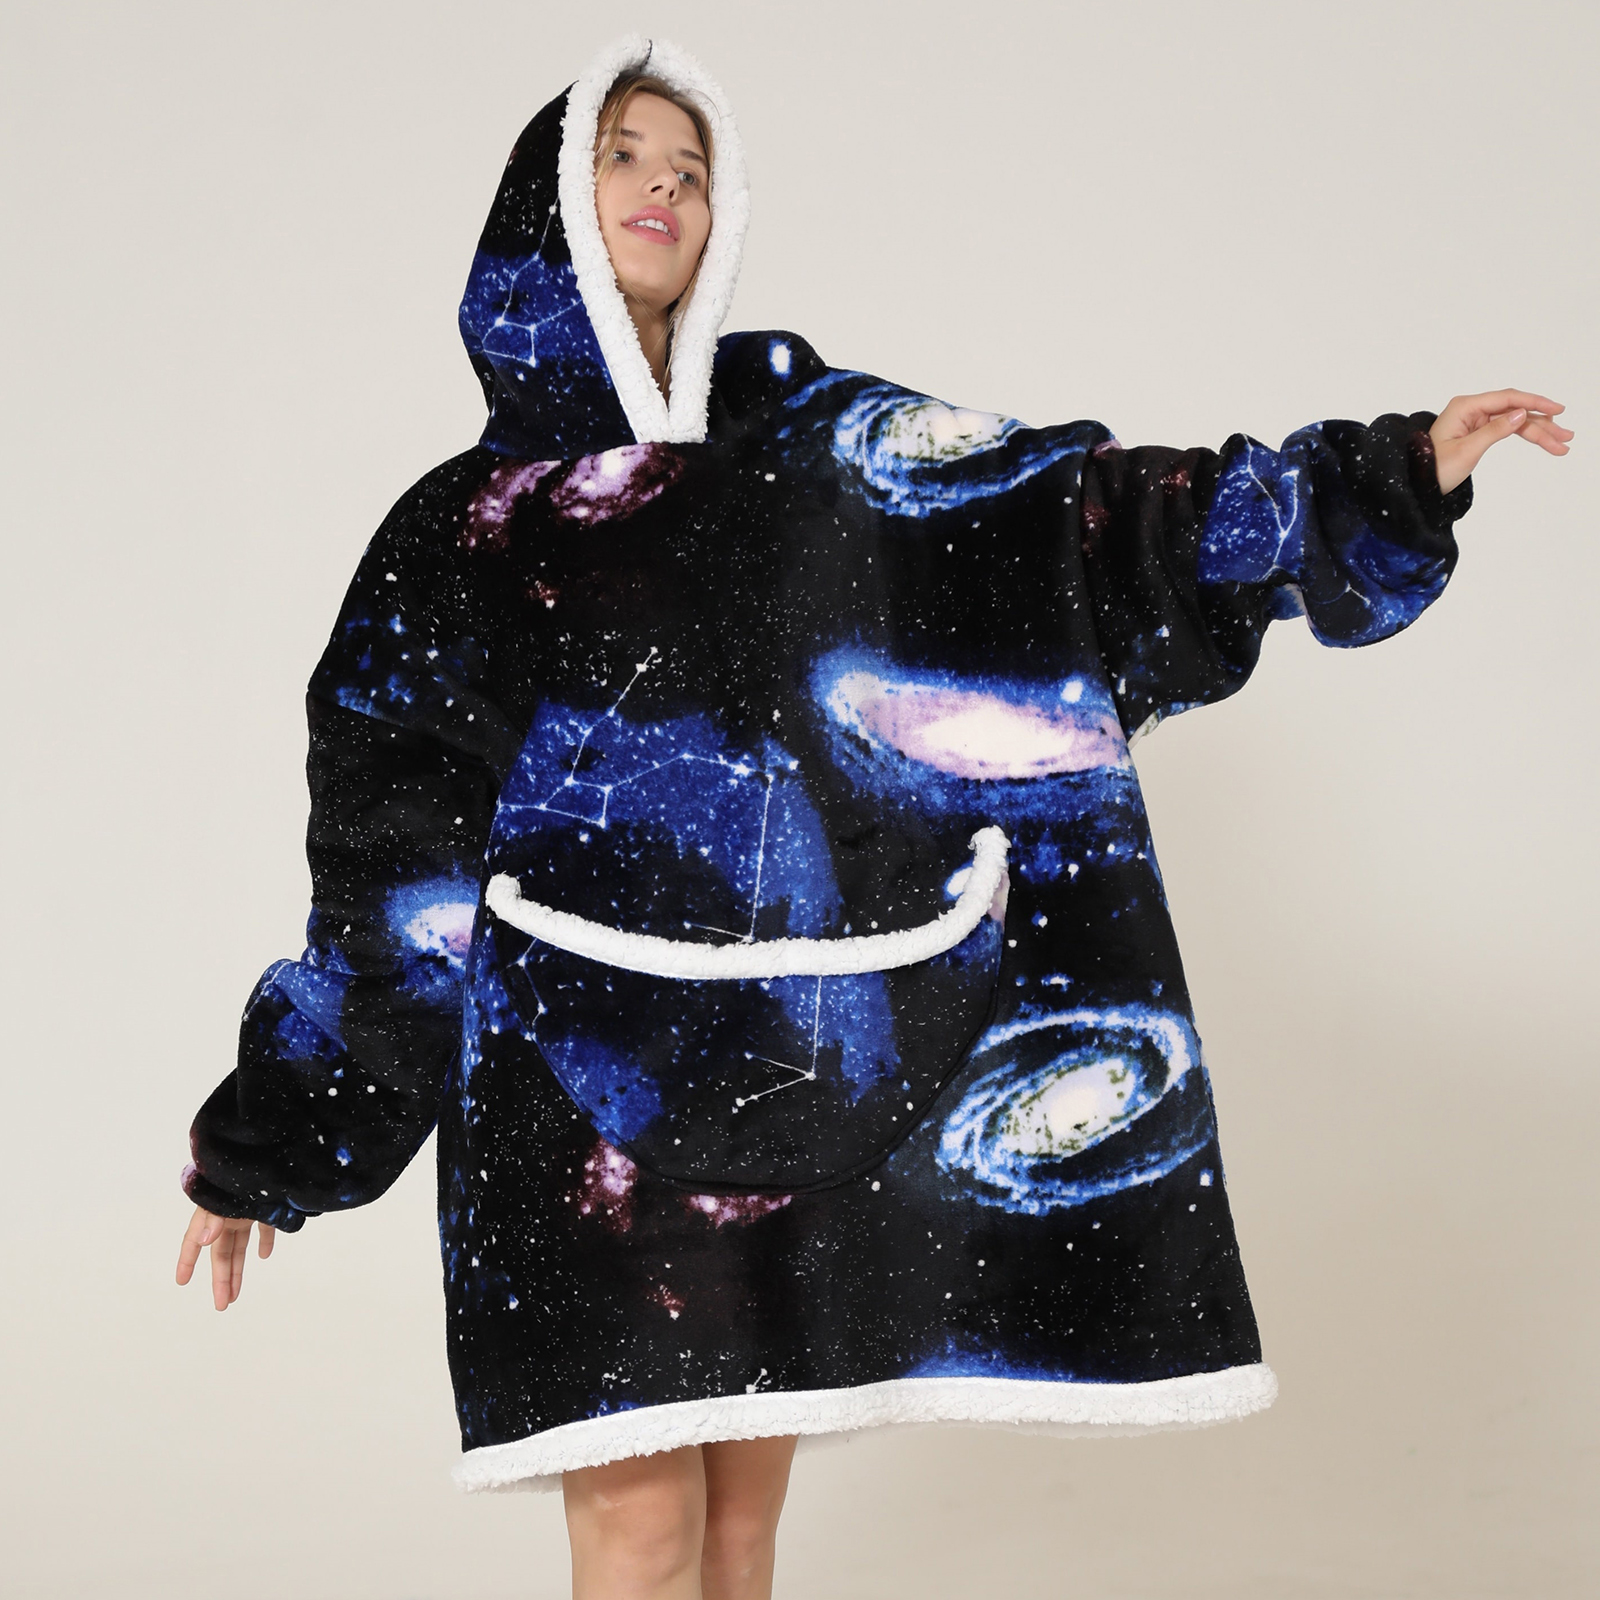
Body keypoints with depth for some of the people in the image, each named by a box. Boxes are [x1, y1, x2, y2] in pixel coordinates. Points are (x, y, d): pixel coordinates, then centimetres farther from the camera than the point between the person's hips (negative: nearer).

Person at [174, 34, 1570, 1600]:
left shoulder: (811, 435, 12)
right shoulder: (459, 528, 8)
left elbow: (1089, 517, 5)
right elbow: (381, 843, 8)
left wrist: (1398, 470, -3)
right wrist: (265, 1141, 8)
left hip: (803, 1065, 2)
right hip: (585, 1073, -2)